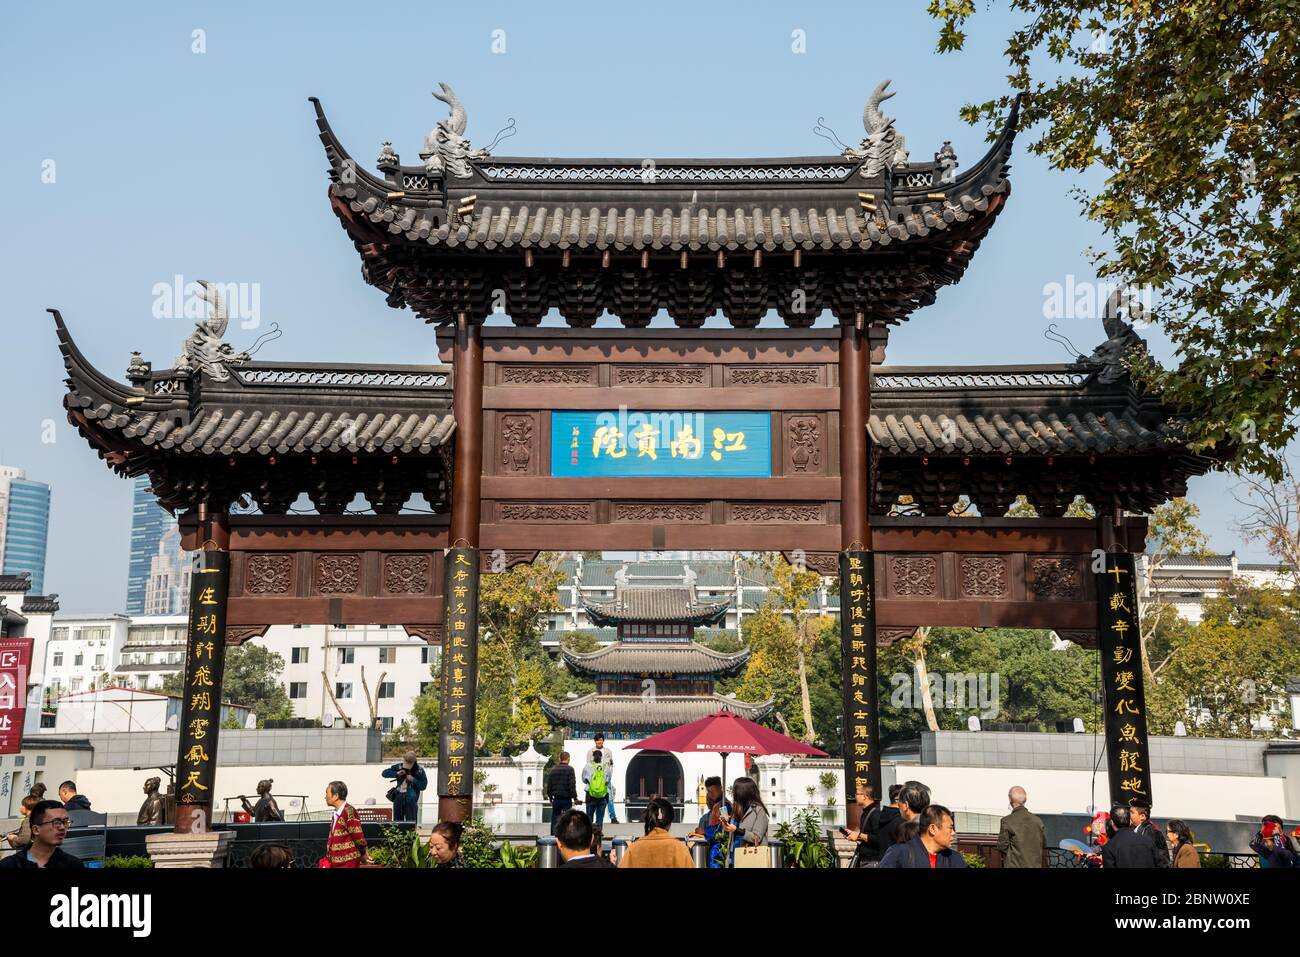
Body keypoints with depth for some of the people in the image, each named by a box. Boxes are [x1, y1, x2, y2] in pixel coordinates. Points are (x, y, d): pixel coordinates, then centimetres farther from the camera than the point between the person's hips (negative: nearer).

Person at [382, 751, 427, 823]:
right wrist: (396, 774, -10)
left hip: (411, 800, -4)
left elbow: (423, 786, -3)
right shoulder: (399, 767, 5)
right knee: (397, 821, 9)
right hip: (398, 798, 4)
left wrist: (413, 780, -16)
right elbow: (384, 773, 4)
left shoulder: (419, 771, -2)